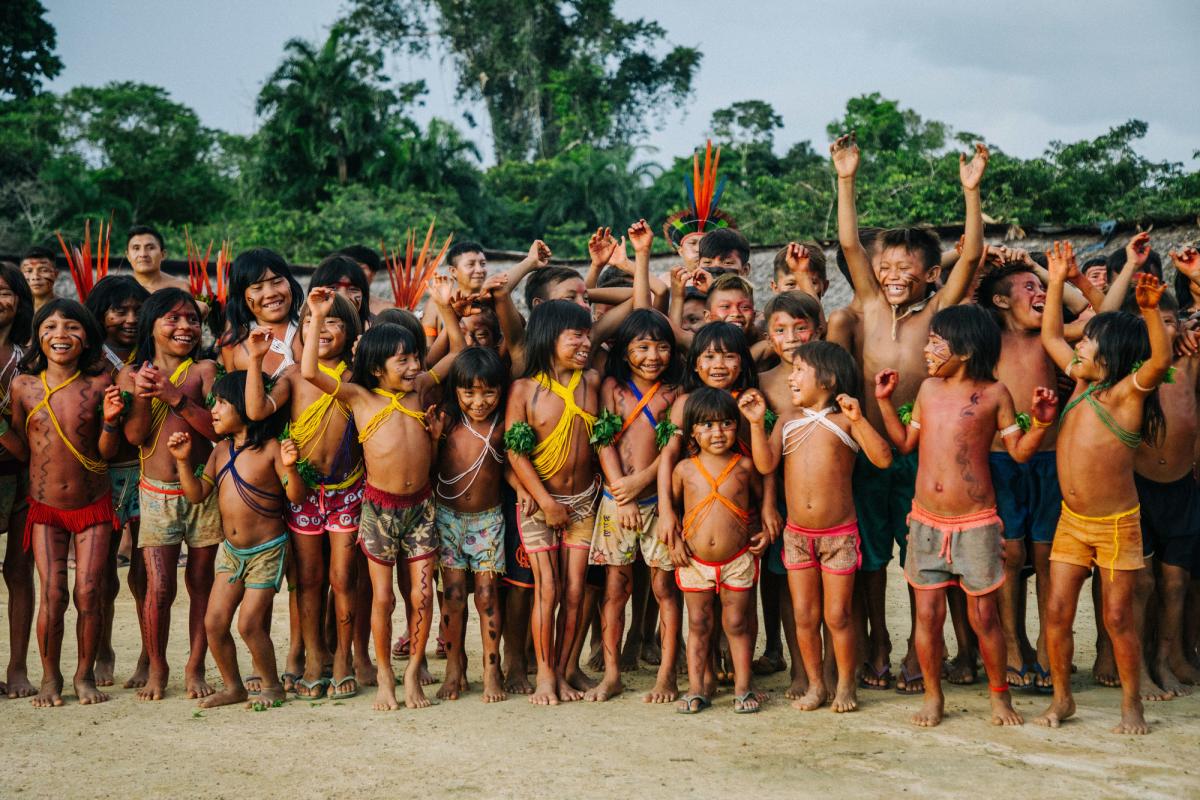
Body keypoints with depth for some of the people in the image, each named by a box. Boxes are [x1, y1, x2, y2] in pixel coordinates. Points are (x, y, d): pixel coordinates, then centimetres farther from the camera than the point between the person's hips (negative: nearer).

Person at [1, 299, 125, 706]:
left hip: (93, 506, 0)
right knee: (52, 594, -6)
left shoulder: (99, 384, -5)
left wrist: (110, 420, -20)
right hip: (45, 508, 0)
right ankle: (50, 677, 12)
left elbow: (107, 452, -3)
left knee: (88, 593, -3)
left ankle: (85, 675, 15)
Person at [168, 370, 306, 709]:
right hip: (230, 550, 7)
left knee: (249, 624, -7)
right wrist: (183, 460, -4)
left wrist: (290, 466, -34)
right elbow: (197, 494, 6)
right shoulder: (221, 450, 6)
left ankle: (272, 687, 14)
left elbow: (296, 496, -17)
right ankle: (233, 686, 20)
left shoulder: (270, 449, -14)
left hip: (266, 550, -7)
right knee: (213, 622, 3)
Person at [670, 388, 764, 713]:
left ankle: (742, 688, 16)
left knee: (737, 623, 7)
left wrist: (767, 531, -3)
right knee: (698, 624, 8)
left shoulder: (744, 466, -2)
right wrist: (673, 540, -2)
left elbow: (763, 500, 11)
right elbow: (669, 506, 10)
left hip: (737, 561, -1)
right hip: (694, 562, 1)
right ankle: (696, 689, 14)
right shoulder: (684, 469, -1)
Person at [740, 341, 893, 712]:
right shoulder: (788, 417, 5)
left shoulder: (845, 420, -6)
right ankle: (815, 685, 22)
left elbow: (883, 459, -17)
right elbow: (765, 464, -5)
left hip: (839, 534, -4)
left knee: (837, 616, 3)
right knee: (803, 616, 8)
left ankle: (846, 686, 19)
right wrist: (757, 422, -14)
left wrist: (858, 419, -25)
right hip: (797, 534, 4)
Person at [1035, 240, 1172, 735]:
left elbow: (1160, 359, -32)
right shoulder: (1082, 381, 7)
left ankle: (1132, 705, 16)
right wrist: (1057, 281, 14)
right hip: (1071, 521, 6)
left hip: (1116, 524, -6)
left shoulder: (1127, 392, -12)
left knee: (1118, 618, 1)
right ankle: (1062, 698, 18)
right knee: (1056, 613, 4)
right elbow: (1050, 336, 18)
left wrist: (1150, 310, -44)